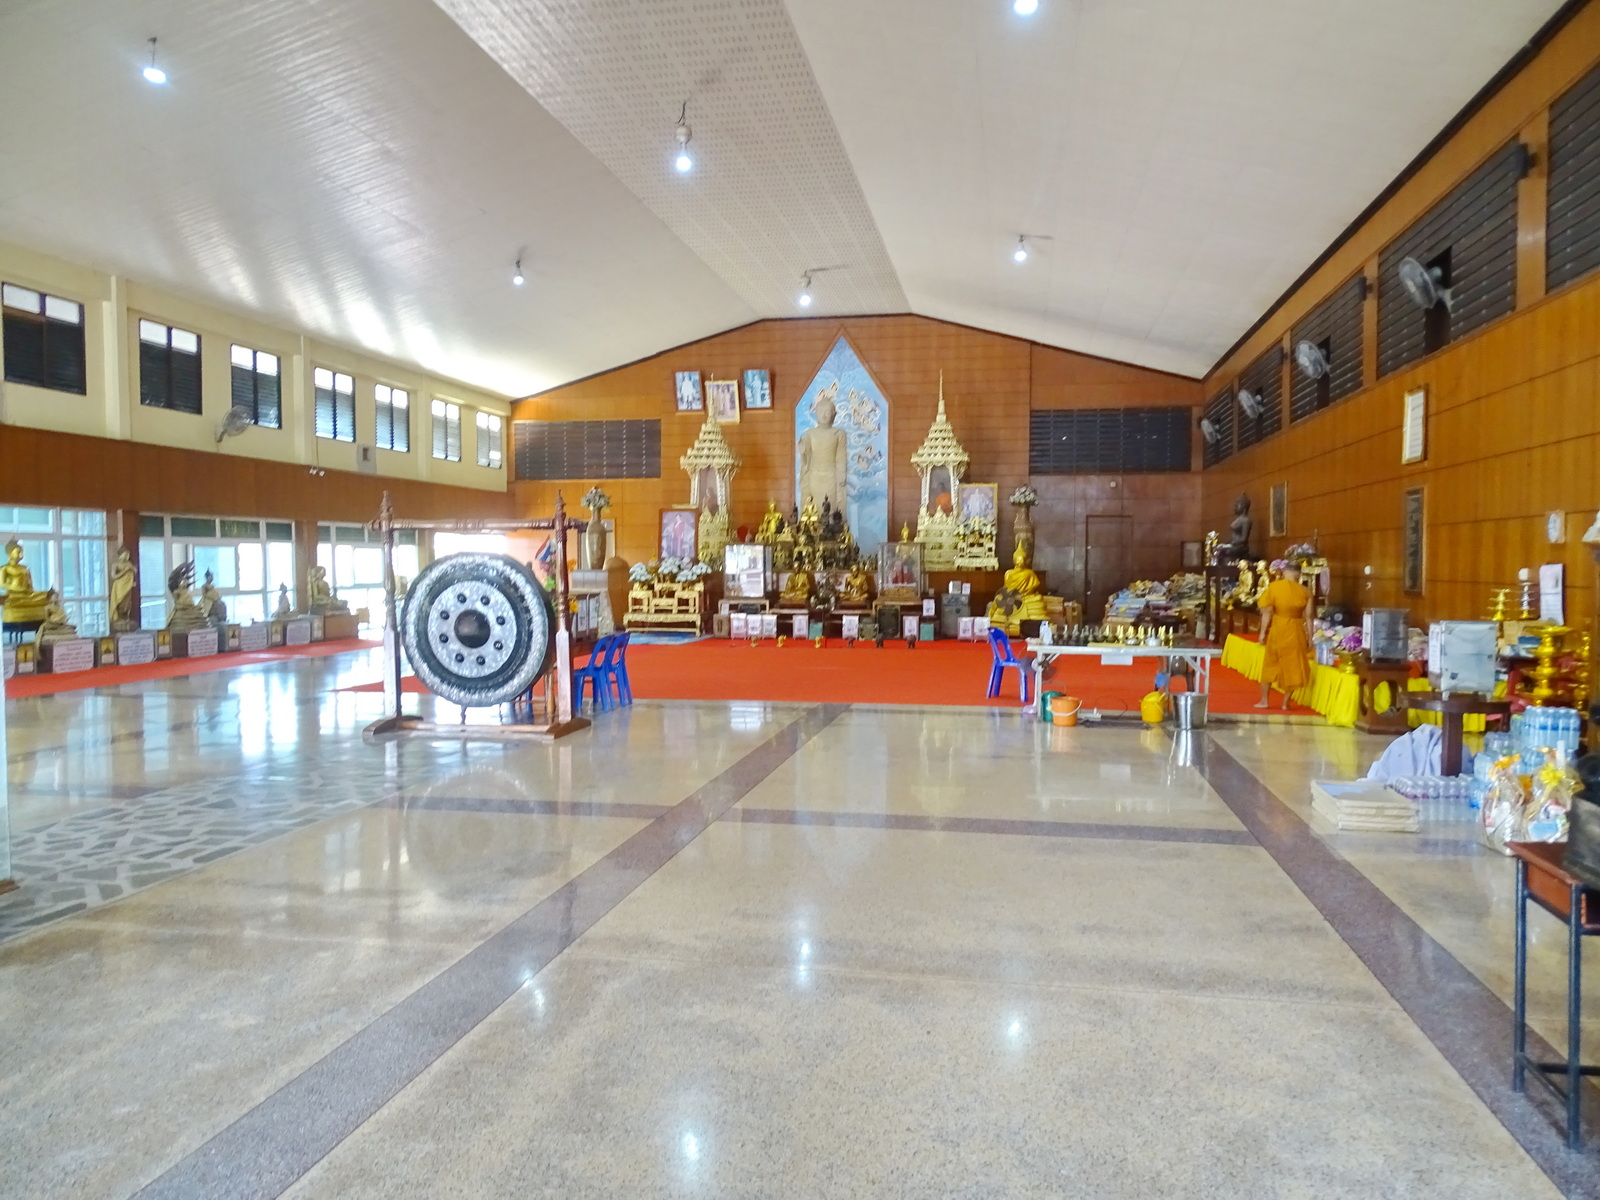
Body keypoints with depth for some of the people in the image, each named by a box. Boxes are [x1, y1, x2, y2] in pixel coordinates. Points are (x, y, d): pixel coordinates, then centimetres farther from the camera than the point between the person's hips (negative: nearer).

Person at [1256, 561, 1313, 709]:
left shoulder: (1274, 586, -8)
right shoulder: (1304, 592, -4)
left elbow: (1267, 612, -9)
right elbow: (1308, 617, -3)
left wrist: (1263, 632, -2)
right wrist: (1310, 638, 5)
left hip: (1277, 630, 0)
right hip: (1295, 632, 0)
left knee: (1270, 665, 12)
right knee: (1292, 666, 11)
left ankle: (1263, 700, 15)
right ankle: (1286, 701, 13)